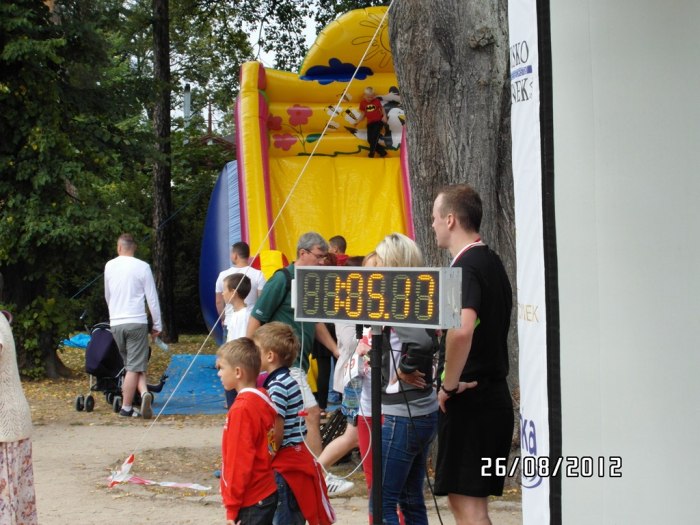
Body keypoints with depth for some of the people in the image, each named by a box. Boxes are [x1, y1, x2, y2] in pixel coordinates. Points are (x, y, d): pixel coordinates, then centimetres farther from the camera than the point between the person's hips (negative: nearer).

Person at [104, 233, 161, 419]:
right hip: (136, 322, -3)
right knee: (135, 367, -2)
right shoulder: (142, 267, -4)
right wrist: (157, 325, 6)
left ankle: (143, 392, -5)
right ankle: (126, 407, -10)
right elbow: (152, 298, -2)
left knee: (132, 365, 12)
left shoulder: (109, 266, 7)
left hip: (115, 323, 3)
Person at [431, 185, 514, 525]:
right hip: (494, 397, 9)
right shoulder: (492, 263, 14)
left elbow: (461, 329, -34)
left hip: (468, 401, -9)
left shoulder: (465, 267, -15)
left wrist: (449, 384, -21)